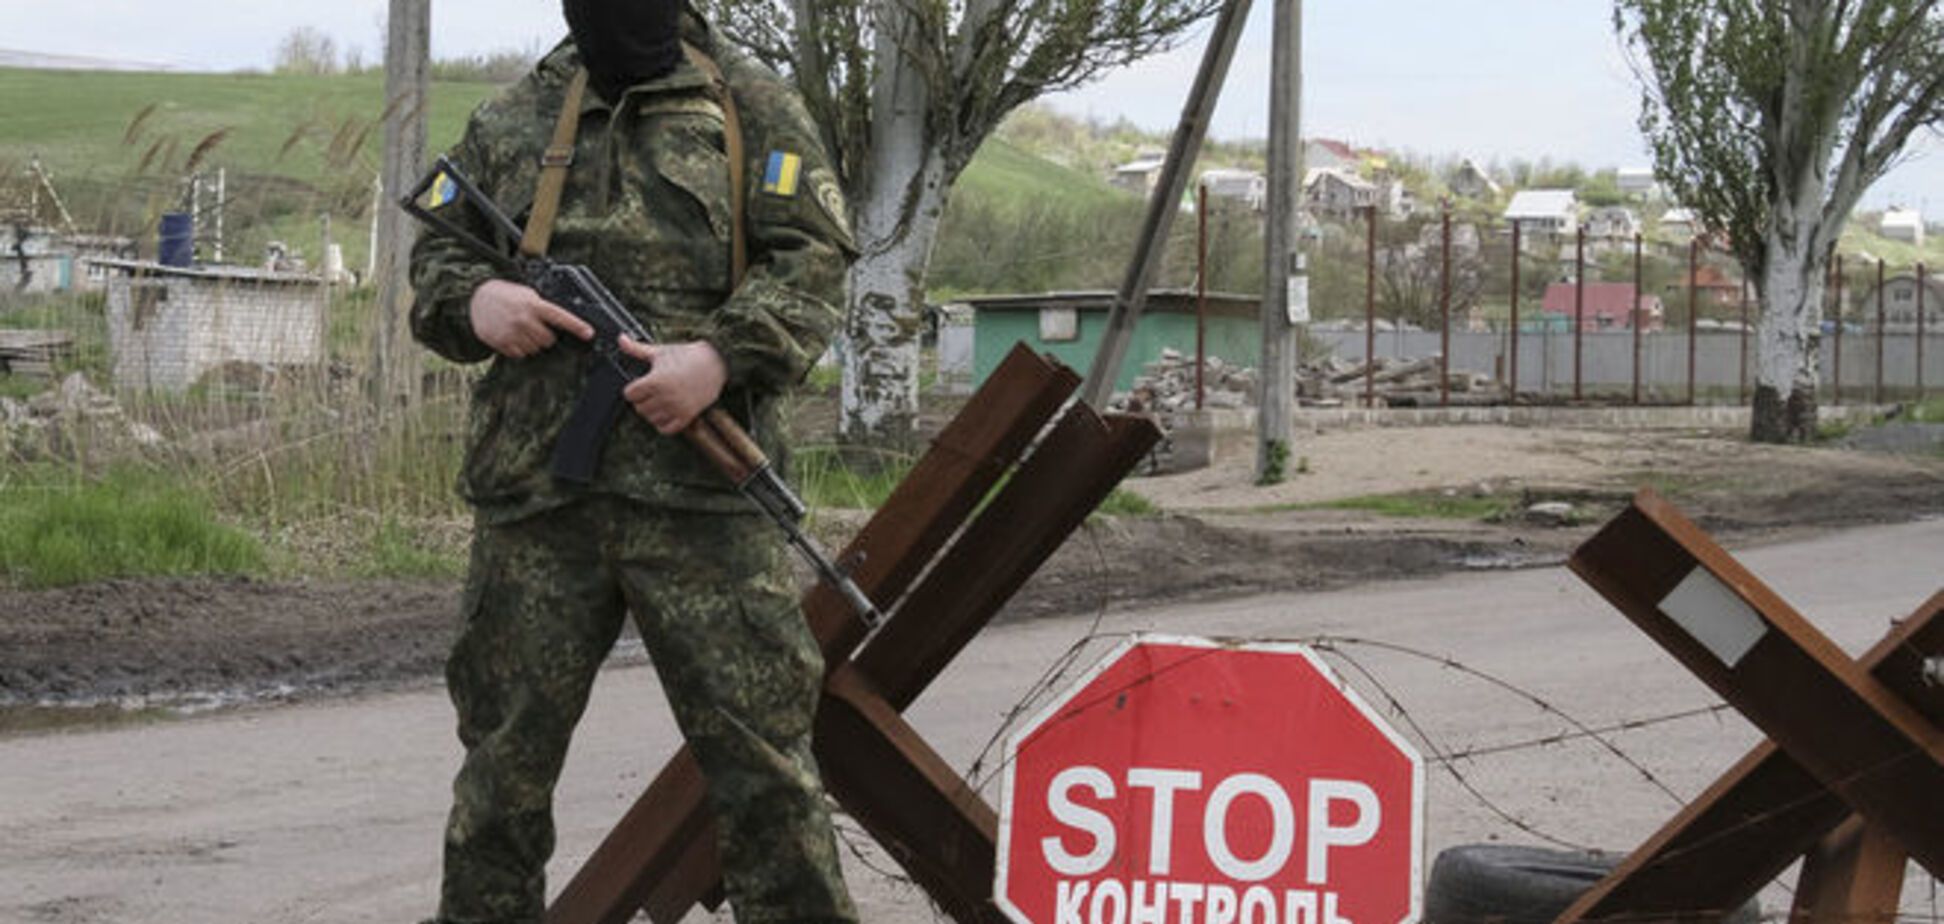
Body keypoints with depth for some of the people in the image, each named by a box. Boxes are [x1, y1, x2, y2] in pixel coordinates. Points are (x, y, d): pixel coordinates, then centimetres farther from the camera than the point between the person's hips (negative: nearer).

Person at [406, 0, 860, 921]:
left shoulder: (749, 104, 8)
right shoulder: (510, 122, 16)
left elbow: (811, 258, -1)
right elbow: (432, 259, 20)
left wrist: (721, 357, -17)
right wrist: (474, 299, -5)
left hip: (699, 493, -3)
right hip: (533, 493, 3)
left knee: (759, 754, -2)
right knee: (504, 755, 8)